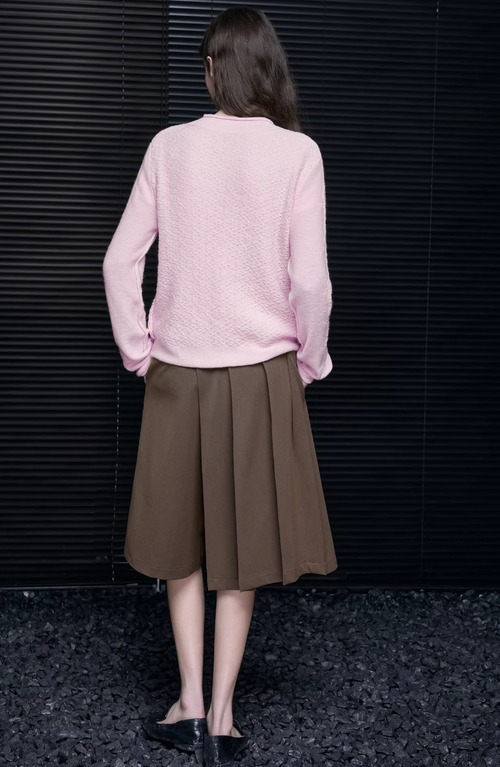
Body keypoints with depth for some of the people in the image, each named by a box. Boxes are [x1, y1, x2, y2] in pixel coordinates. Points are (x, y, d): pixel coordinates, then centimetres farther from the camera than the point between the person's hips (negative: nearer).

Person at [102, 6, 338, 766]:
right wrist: (310, 361, 2)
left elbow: (121, 260, -5)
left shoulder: (170, 145, -3)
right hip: (261, 373, -1)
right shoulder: (297, 152, -9)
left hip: (178, 371, 2)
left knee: (182, 540, 17)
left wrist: (137, 350, 6)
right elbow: (311, 280, -13)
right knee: (243, 544, 11)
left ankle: (190, 702, 17)